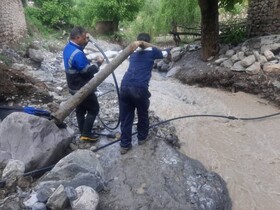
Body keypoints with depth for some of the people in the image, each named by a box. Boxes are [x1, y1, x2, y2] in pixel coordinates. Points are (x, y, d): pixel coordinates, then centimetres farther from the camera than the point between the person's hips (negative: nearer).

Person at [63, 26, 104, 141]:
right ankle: (86, 133, 12)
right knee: (94, 109, 5)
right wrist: (98, 63, -9)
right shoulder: (77, 54, -29)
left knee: (80, 109, 18)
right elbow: (88, 71, -24)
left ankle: (83, 132, 31)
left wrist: (85, 42, 7)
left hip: (75, 87, 10)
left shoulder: (68, 47, 3)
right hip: (82, 88, -10)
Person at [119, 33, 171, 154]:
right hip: (140, 88, -4)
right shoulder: (152, 51, 13)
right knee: (143, 115, 19)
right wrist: (168, 50, 56)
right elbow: (164, 54, 33)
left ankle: (125, 145, 19)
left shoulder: (133, 52, 23)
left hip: (125, 86, 4)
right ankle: (142, 138, 37)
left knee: (125, 117, 12)